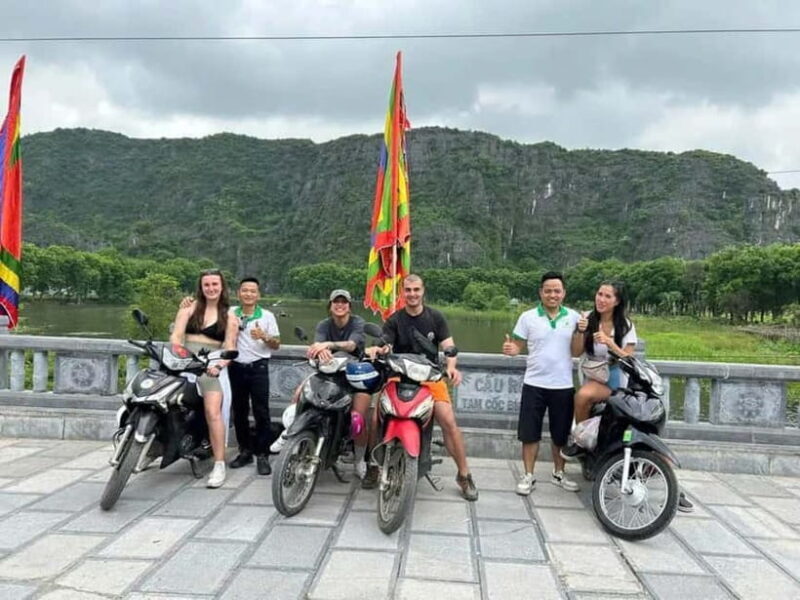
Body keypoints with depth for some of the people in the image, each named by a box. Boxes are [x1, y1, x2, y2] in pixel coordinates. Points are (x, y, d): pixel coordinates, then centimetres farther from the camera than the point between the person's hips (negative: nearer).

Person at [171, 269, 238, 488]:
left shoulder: (229, 316, 12)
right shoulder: (189, 307, 12)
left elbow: (230, 349, 5)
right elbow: (176, 335, 4)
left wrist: (218, 365, -13)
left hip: (209, 368, -2)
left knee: (213, 413, -18)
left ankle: (219, 465, -15)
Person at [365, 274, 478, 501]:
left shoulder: (435, 317, 6)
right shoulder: (394, 321, 4)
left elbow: (448, 346, -1)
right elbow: (385, 346, -9)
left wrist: (451, 367, -22)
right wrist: (376, 350, -35)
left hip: (431, 376, 0)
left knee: (449, 422, -16)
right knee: (376, 418, -17)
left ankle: (464, 475, -1)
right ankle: (373, 466, 4)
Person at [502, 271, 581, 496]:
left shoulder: (574, 317, 2)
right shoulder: (528, 317, -2)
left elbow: (575, 352, 2)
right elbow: (518, 345, 0)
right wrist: (511, 349, -23)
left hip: (563, 386, 1)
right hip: (534, 384, -1)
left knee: (561, 434, 13)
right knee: (529, 433, 4)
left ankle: (558, 473, 30)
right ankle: (528, 475, 17)